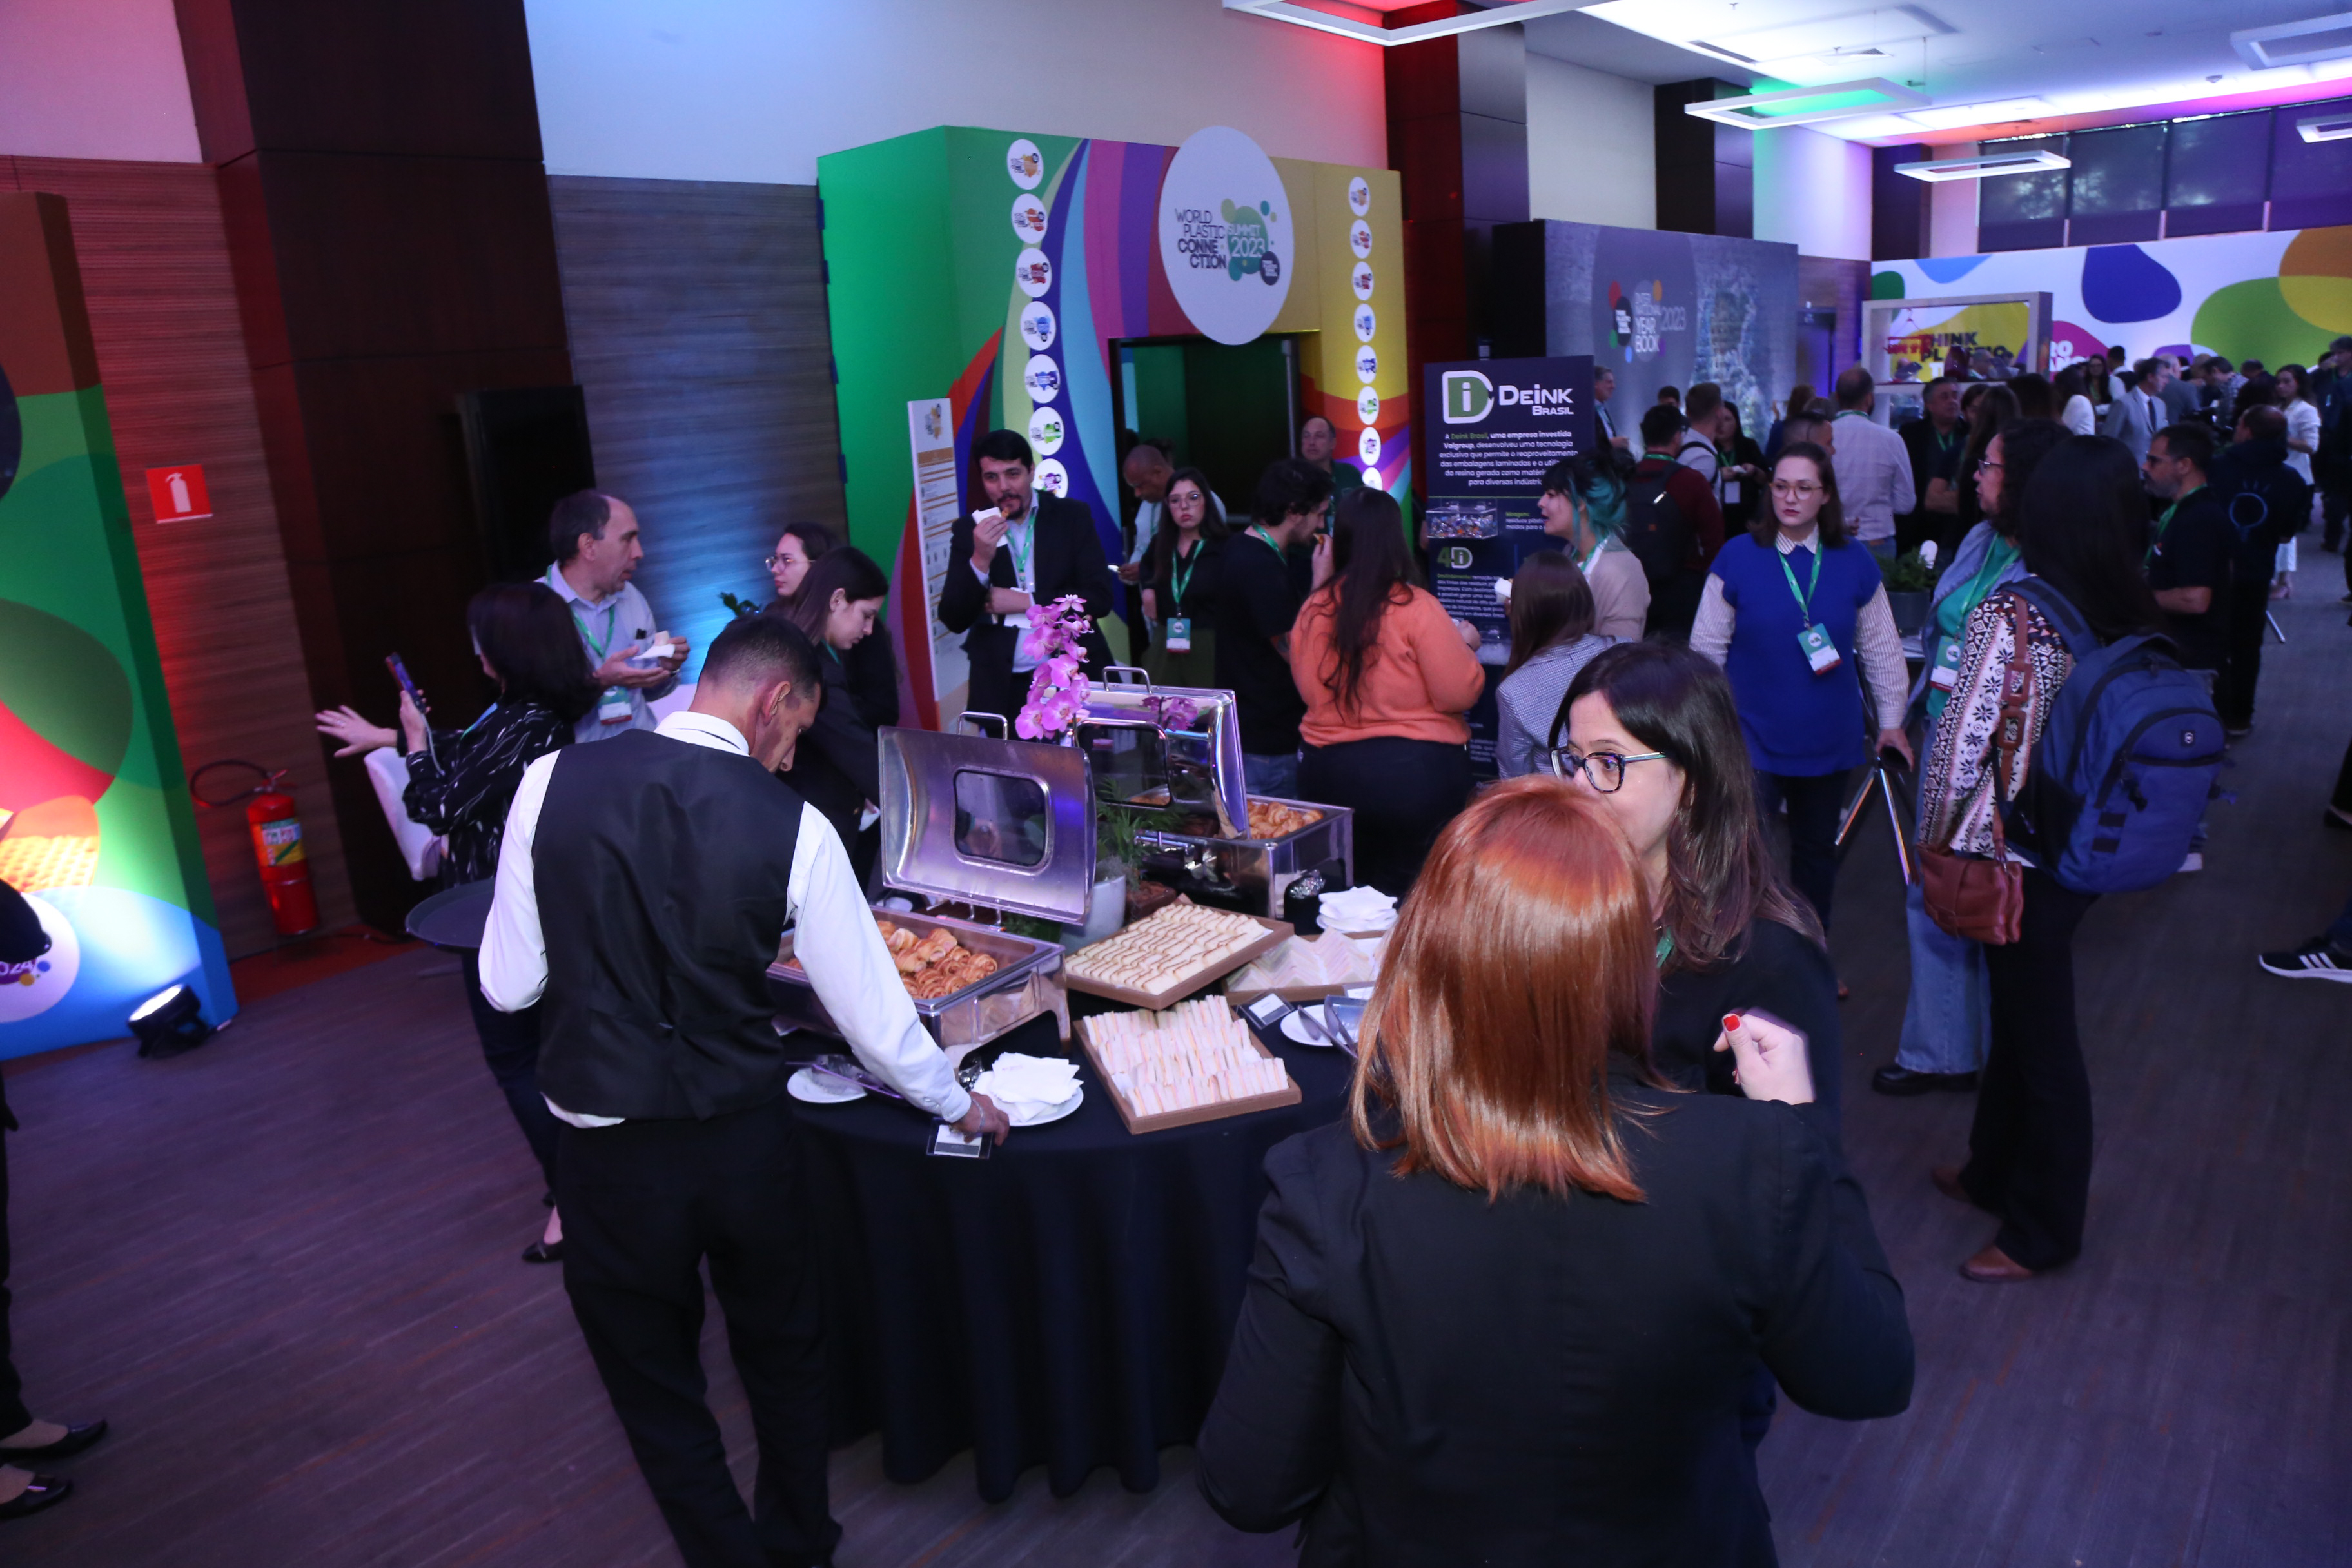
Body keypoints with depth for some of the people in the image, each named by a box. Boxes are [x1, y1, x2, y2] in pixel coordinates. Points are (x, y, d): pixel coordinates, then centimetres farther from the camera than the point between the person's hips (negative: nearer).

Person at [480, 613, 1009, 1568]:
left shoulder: (552, 783, -10)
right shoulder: (792, 826, -13)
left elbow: (508, 986, -4)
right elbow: (873, 1017, -7)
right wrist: (956, 1104, 10)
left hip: (609, 1157, 0)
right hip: (746, 1142, 1)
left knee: (659, 1393, 21)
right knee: (783, 1355, 27)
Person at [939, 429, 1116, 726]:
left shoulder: (1073, 516, 1)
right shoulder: (969, 530, 3)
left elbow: (1099, 598, -6)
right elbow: (954, 620, -4)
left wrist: (1025, 602, -11)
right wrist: (980, 560, -18)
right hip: (1002, 688, 0)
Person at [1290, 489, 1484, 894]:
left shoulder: (1314, 608, -1)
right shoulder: (1415, 607, -13)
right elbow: (1461, 693, -12)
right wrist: (1465, 645, 7)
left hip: (1326, 769, 4)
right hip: (1415, 771, -4)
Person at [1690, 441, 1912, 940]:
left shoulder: (1855, 564, 1)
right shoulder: (1737, 558, -6)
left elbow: (1882, 649, 10)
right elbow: (1706, 648, -1)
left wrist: (1891, 719, 11)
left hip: (1829, 739, 3)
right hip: (1753, 736, -3)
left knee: (1817, 850, 15)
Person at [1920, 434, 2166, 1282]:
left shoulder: (2014, 614, -22)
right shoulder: (2140, 619, -4)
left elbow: (1964, 740, -19)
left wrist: (1936, 838, -5)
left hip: (2011, 858, -6)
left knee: (2040, 1037, 8)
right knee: (2023, 1014, 22)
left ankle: (2041, 1232, 26)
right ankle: (1993, 1173, 42)